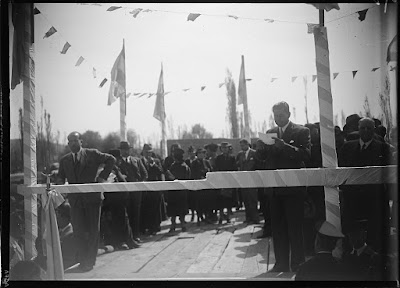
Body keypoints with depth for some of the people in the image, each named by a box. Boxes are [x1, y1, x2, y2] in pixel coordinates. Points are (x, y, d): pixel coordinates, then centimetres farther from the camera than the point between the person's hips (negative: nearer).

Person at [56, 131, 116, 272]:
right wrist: (60, 184, -9)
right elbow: (60, 177, 14)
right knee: (78, 231, 3)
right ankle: (83, 260, 14)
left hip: (92, 197, -3)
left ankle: (90, 260, 12)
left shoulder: (92, 154, -1)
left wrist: (102, 177, -5)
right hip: (75, 200, 3)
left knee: (93, 230, 3)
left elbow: (111, 159, 2)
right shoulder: (65, 160, 9)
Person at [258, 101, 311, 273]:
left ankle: (297, 265, 8)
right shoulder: (270, 133, 15)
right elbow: (265, 157, 12)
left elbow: (306, 155, -14)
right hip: (275, 187, 5)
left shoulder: (301, 131, -1)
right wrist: (262, 146, -9)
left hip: (293, 187, -5)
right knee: (277, 227, 8)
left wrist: (283, 145, -24)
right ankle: (281, 263, 16)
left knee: (295, 227, -1)